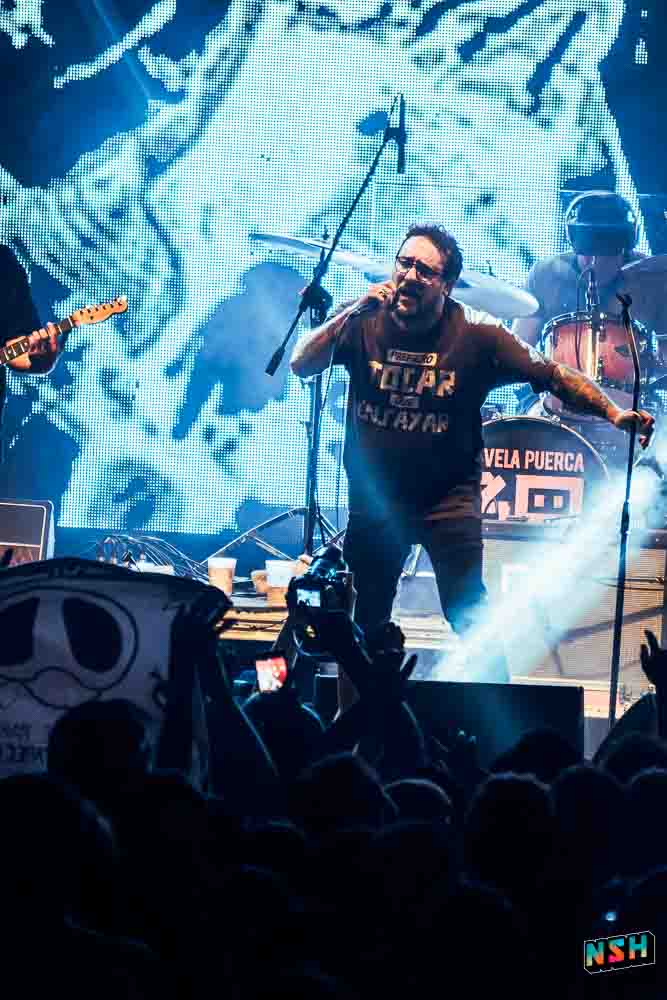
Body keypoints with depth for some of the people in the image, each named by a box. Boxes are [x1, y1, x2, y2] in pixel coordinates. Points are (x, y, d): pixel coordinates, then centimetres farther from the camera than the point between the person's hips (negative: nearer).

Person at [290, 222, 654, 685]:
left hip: (448, 499, -2)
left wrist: (613, 412, -26)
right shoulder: (364, 322, -8)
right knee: (363, 623, 12)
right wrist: (350, 313, -28)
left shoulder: (477, 335, -12)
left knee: (469, 615, -15)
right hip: (374, 497, 3)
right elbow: (301, 365, -17)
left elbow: (555, 376, -12)